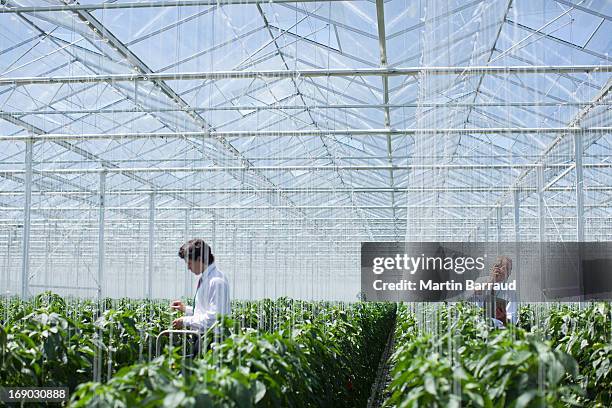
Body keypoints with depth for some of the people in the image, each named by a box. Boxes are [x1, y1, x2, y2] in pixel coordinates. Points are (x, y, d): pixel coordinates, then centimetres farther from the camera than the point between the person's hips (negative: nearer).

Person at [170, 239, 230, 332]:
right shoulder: (204, 279, 16)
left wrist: (186, 321, -15)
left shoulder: (216, 281, -14)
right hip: (202, 335, 9)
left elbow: (214, 317, -19)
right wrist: (186, 309, 14)